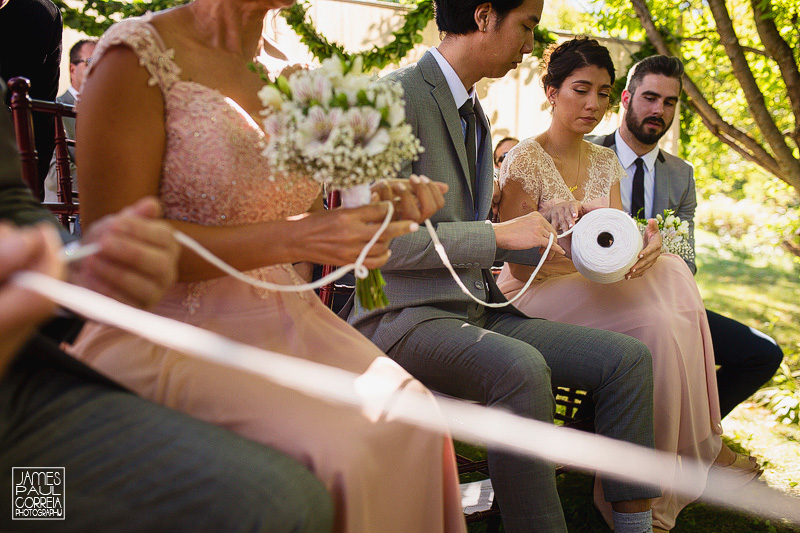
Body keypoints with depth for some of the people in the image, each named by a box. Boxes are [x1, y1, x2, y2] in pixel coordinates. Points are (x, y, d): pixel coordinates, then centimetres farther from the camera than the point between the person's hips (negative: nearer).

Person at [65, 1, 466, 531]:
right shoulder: (136, 55, -9)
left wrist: (375, 205, -1)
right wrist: (293, 238, -23)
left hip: (283, 318, 6)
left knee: (414, 419, -17)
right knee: (337, 452, -27)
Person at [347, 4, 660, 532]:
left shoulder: (477, 119, 20)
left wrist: (555, 239, 12)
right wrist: (499, 234, -15)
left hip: (476, 310, 8)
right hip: (402, 315, -8)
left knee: (628, 357, -6)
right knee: (522, 368, -36)